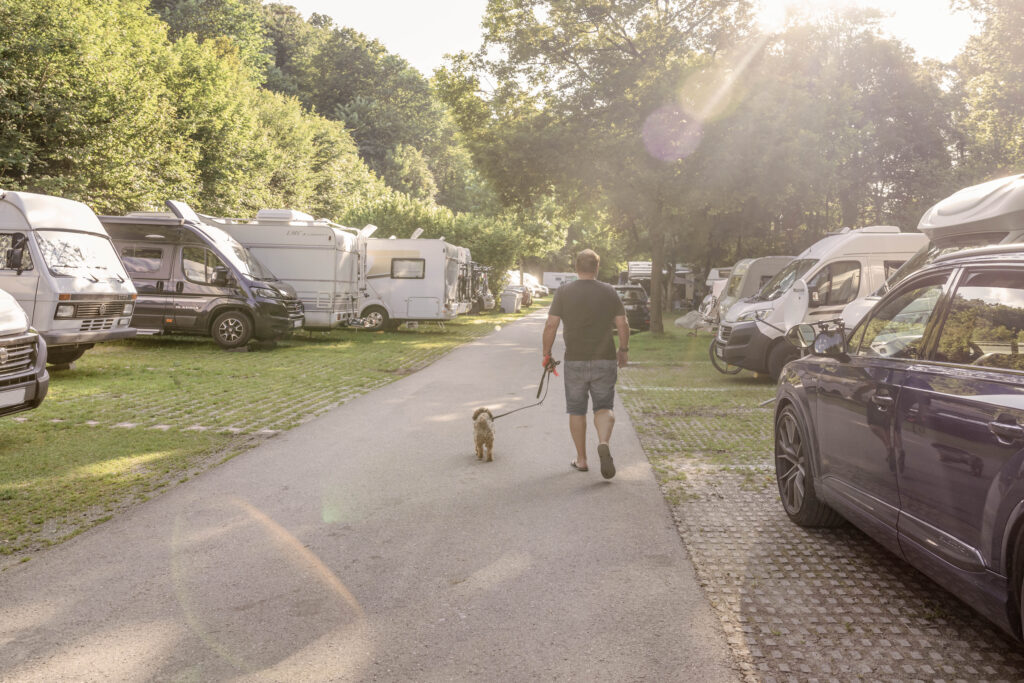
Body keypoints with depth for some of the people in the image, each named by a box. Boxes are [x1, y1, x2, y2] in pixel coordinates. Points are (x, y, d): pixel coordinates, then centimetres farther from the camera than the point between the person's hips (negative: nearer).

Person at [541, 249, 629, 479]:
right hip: (605, 360, 1)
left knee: (576, 410, 11)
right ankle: (604, 443, -20)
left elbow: (551, 325, -6)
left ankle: (581, 460, 17)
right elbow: (622, 325, 1)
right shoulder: (609, 292, 0)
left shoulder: (564, 292, -3)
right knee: (604, 407, 8)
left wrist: (546, 352, 6)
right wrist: (624, 350, 15)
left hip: (575, 361, 0)